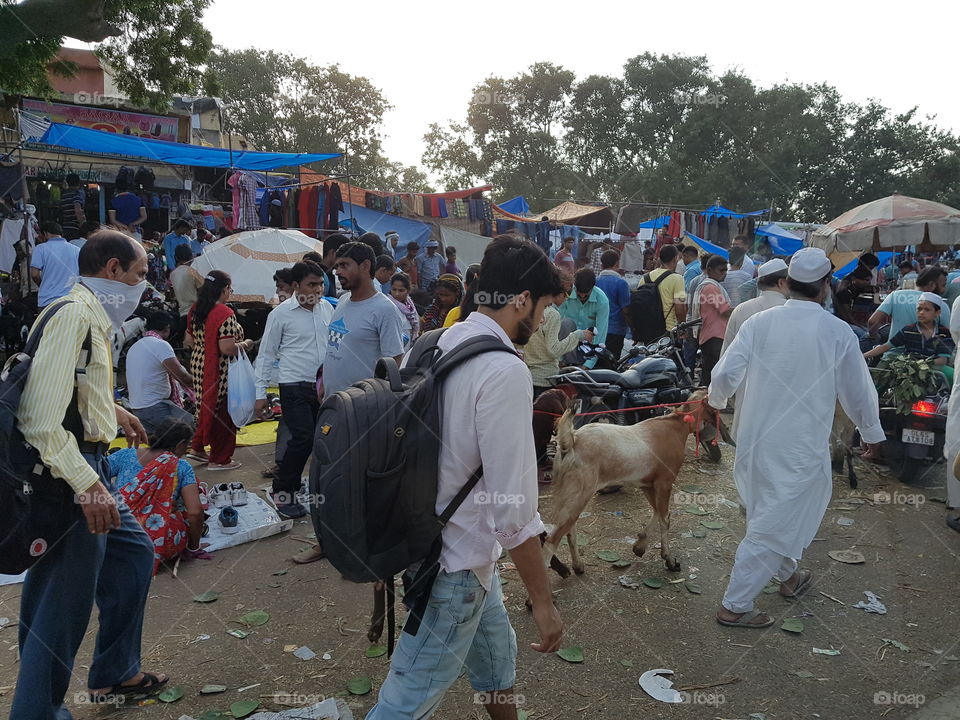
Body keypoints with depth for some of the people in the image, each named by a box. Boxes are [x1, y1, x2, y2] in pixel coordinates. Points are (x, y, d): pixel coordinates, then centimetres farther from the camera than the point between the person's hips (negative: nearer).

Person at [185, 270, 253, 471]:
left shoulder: (195, 310, 5)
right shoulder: (225, 314, -21)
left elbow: (189, 341, 13)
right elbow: (227, 348, -25)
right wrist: (245, 345, -8)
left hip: (199, 365, 8)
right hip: (220, 371, -8)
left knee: (207, 407, 24)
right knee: (222, 413, 5)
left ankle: (197, 448, 29)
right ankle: (219, 460, 14)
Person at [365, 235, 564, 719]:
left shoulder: (433, 346, 1)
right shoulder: (505, 371, -25)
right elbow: (514, 508, -25)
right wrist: (542, 602, -14)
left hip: (428, 534, 9)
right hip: (457, 562, -9)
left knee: (497, 658, 28)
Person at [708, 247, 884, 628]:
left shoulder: (759, 322, -7)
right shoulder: (837, 332, -11)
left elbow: (725, 374, -8)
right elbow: (858, 392, 0)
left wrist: (716, 399, 16)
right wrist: (872, 432, 19)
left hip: (755, 440, 4)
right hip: (801, 447, -4)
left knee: (775, 513, 25)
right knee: (772, 527, 6)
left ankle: (788, 575, 46)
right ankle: (735, 605, 12)